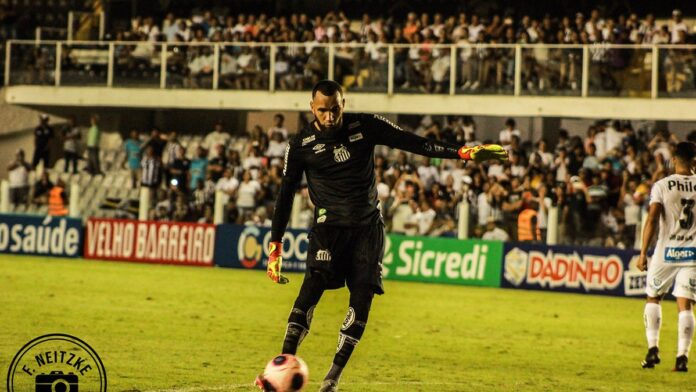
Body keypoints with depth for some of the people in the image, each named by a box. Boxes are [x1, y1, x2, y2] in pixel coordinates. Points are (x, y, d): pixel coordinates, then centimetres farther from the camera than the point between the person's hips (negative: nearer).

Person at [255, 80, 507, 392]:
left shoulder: (365, 126, -1)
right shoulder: (301, 145, -4)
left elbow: (411, 143, 1)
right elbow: (285, 195, 0)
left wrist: (462, 153, -6)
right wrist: (274, 247, -4)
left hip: (368, 227, 3)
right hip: (329, 224, -3)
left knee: (362, 299, -6)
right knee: (313, 286, -22)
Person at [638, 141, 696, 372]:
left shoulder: (662, 186, -5)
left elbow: (652, 220, -11)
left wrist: (643, 253, -9)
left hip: (666, 251, -2)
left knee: (653, 298, 15)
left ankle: (653, 349, 3)